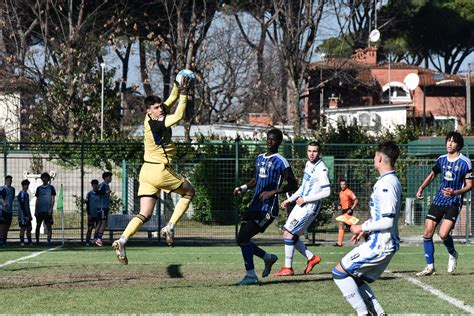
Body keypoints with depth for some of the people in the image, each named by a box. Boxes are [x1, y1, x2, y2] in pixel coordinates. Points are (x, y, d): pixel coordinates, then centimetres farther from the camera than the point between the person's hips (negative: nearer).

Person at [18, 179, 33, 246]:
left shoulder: (26, 194, 18)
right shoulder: (21, 194, -11)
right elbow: (22, 206, -17)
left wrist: (30, 215, 20)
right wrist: (26, 215, -20)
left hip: (27, 215, 9)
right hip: (23, 214, -9)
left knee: (29, 228, 9)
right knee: (23, 228, -9)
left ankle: (30, 242, 13)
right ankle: (22, 242, -8)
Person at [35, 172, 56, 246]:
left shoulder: (51, 188, 3)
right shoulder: (39, 188, 11)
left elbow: (53, 199, 0)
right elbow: (37, 200, 13)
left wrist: (51, 209, -11)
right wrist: (35, 210, 6)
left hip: (47, 211, -3)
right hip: (39, 210, 3)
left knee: (49, 226, -5)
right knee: (38, 225, 4)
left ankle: (49, 240, -5)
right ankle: (37, 241, 11)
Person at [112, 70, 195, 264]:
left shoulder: (150, 119, 7)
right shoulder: (157, 124, -17)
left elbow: (170, 101, 18)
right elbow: (178, 116, -25)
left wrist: (178, 86, 8)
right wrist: (183, 94, -20)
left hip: (147, 171, 8)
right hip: (159, 170, -8)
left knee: (145, 214, 2)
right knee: (189, 192, 15)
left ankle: (122, 241, -17)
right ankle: (170, 228, 4)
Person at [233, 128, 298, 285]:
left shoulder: (281, 162, -9)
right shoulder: (259, 158, 16)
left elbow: (293, 184, -9)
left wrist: (272, 192, -18)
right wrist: (243, 188, 11)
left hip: (268, 209, -8)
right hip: (255, 206, 8)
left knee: (243, 238, -17)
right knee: (242, 240, 7)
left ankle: (251, 275, -8)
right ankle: (269, 257, 28)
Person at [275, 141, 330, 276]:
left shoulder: (321, 169, -17)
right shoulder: (308, 164, 11)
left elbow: (326, 192, -24)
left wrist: (305, 199, -18)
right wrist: (290, 199, 21)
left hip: (309, 207, -9)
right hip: (300, 205, 9)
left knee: (289, 234, -11)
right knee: (290, 234, 10)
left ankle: (288, 268, -3)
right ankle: (311, 258, 21)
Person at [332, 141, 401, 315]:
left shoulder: (386, 184, -19)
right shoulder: (393, 181, 13)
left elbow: (387, 222, -23)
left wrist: (363, 227, -11)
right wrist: (367, 228, 17)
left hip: (379, 245, -10)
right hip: (385, 243, 10)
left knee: (339, 273, -4)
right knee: (356, 280, 16)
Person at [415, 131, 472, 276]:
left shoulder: (465, 162, -9)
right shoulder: (441, 159, 8)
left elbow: (469, 185, -8)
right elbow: (432, 174, 25)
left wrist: (456, 192, -25)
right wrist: (421, 188, 12)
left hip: (454, 203, -5)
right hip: (438, 201, 5)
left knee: (443, 234, -20)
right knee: (427, 233, -2)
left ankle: (452, 254, 12)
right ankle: (430, 267, 8)